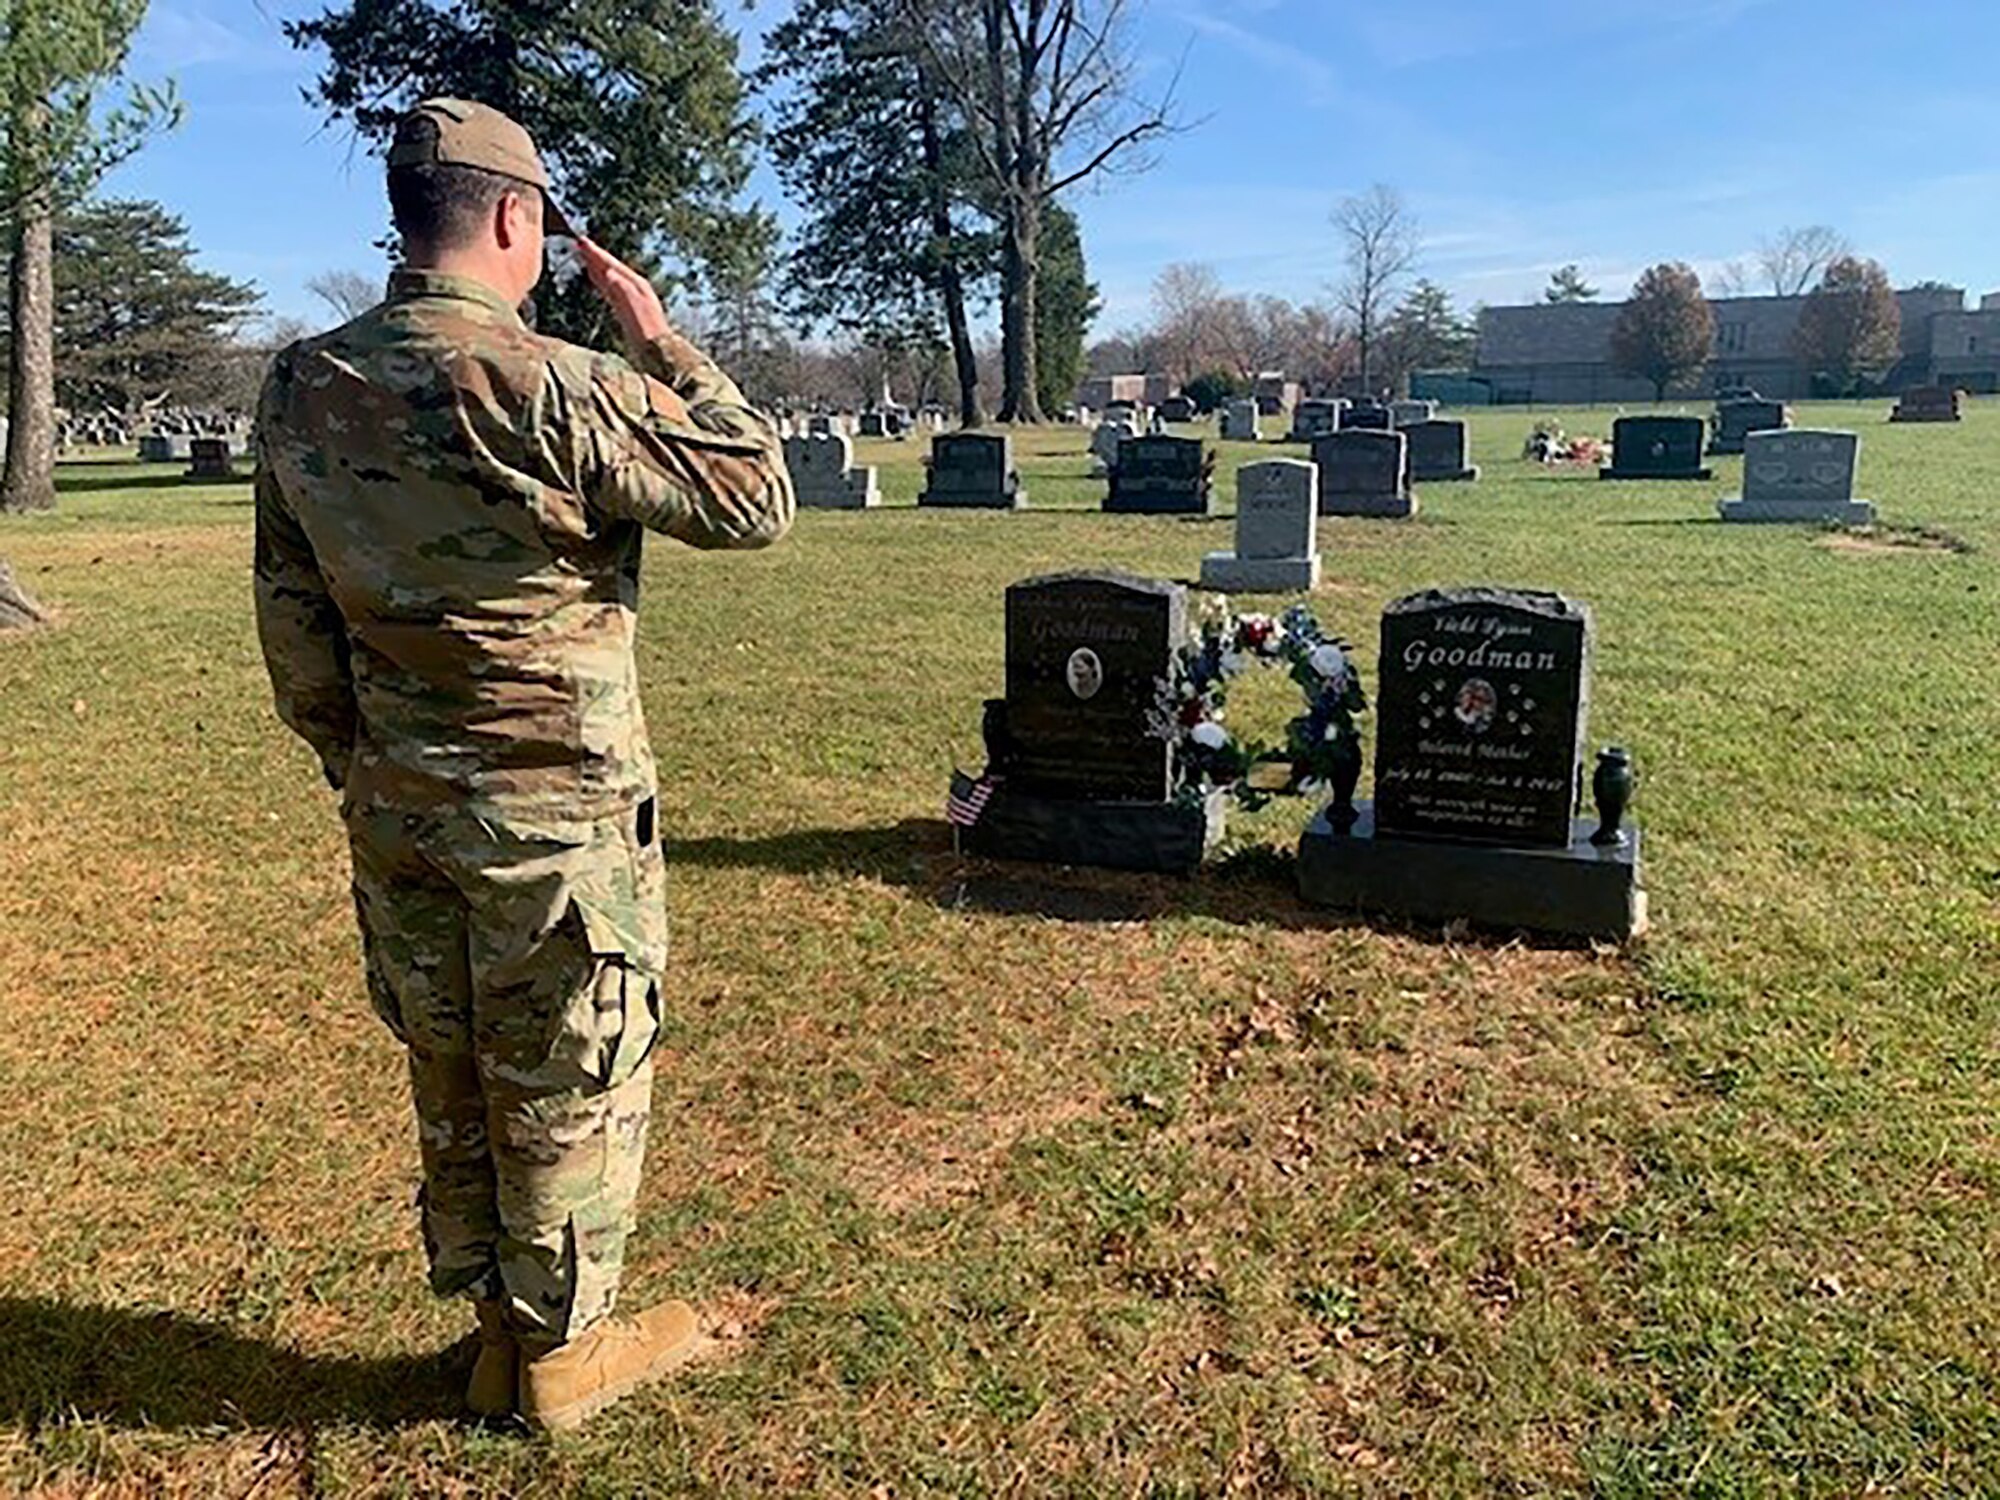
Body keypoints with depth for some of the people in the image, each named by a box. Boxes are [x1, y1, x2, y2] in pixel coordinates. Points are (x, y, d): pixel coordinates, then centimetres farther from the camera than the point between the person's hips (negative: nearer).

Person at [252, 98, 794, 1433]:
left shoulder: (301, 389, 2)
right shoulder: (550, 388, -19)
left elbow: (291, 613, 8)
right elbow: (758, 501, -13)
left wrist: (354, 762, 18)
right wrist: (664, 345, -5)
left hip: (395, 809, 7)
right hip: (558, 809, -6)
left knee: (450, 1081, 19)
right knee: (570, 1091, 11)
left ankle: (492, 1328, 36)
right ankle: (562, 1351, 27)